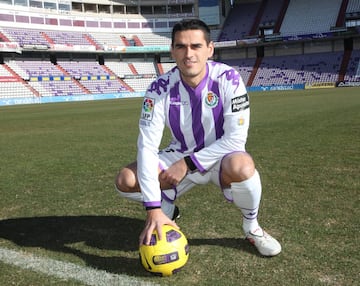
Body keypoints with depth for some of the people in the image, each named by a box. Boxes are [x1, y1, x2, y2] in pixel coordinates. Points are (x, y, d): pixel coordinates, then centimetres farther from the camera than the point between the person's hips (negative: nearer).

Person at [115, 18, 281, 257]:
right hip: (180, 157, 3)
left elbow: (236, 139, -22)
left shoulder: (228, 80, -21)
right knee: (126, 181, -19)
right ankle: (167, 209, 15)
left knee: (242, 166, -38)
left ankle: (251, 226, -5)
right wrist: (154, 209, -30)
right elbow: (147, 146, -23)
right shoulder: (160, 88, -18)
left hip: (220, 158, -2)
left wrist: (188, 164, -23)